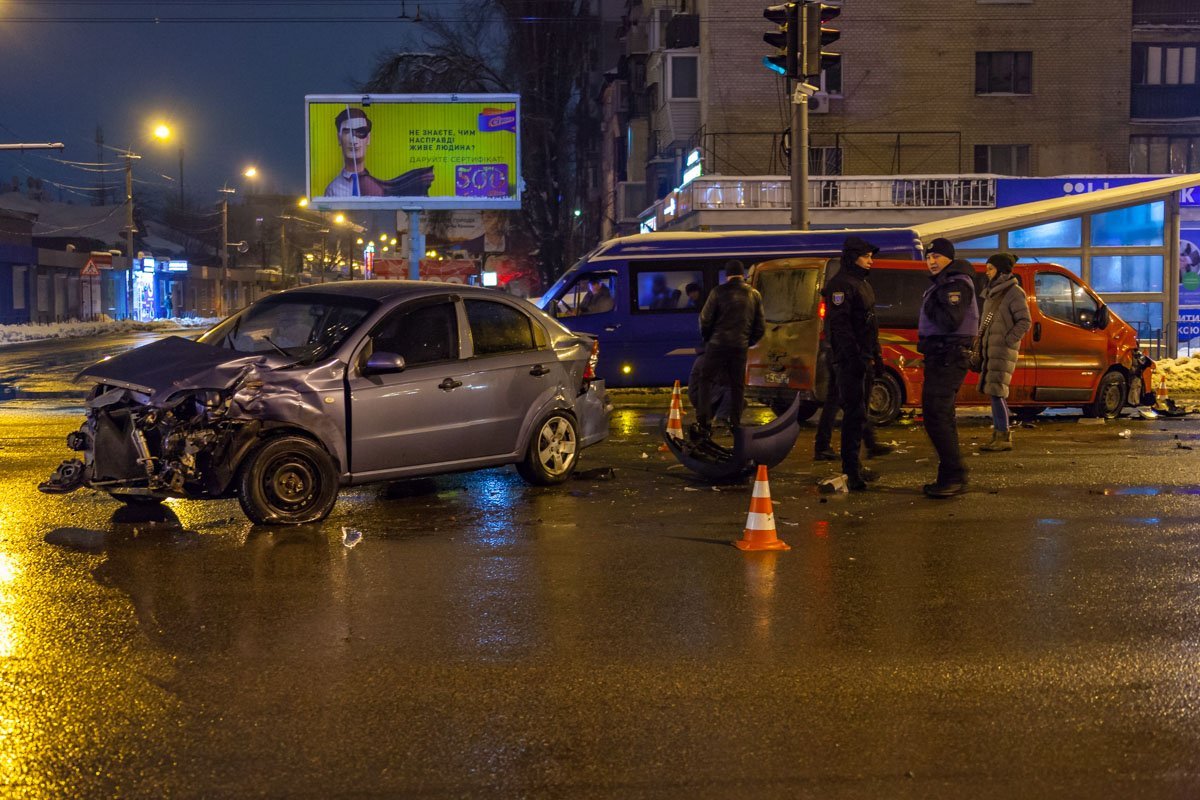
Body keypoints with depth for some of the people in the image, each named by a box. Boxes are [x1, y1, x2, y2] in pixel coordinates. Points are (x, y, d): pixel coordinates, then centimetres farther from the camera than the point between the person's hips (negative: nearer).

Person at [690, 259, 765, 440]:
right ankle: (735, 423, 11)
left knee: (706, 380, 4)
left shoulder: (719, 292, -4)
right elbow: (760, 326, 10)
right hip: (741, 347, 3)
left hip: (717, 344, -3)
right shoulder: (754, 295, 8)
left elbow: (705, 319, -5)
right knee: (738, 385, 11)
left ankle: (704, 421, -6)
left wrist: (707, 338, 12)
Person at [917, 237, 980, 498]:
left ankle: (954, 477, -14)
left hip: (949, 358, -11)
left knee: (935, 416, -15)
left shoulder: (956, 284, -14)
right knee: (942, 416, 15)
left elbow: (951, 320, -27)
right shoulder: (941, 283, 19)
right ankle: (951, 477, 22)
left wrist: (930, 307, -12)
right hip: (941, 357, 11)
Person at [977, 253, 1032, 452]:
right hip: (990, 350, 9)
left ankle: (1003, 437, -12)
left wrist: (1008, 340, -16)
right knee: (993, 393, 9)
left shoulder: (1014, 292, -7)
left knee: (996, 392, -14)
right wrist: (980, 338, 13)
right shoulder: (992, 293, 19)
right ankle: (999, 435, 15)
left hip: (1004, 350, -9)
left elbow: (1025, 322, -11)